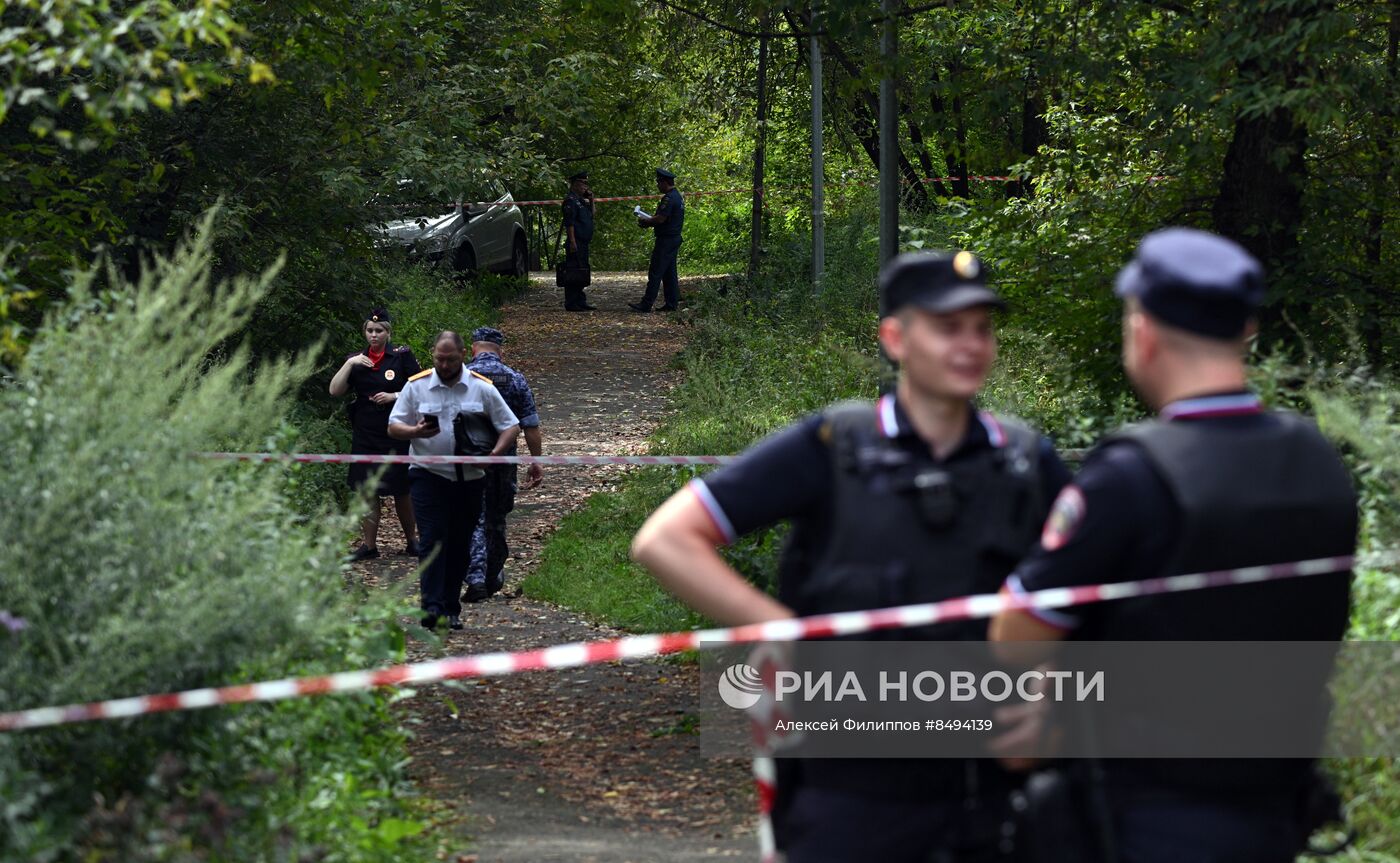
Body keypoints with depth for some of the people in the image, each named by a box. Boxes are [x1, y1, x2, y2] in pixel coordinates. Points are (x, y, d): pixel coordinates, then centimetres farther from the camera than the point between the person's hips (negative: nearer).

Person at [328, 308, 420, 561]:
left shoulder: (402, 356, -2)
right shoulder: (356, 359, 6)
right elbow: (335, 391, -2)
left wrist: (394, 396, -15)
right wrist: (350, 364, -12)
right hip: (365, 435, 2)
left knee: (401, 490, 5)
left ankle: (411, 540, 21)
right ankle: (368, 545, 8)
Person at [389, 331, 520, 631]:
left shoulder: (482, 389, 2)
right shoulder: (416, 386, 1)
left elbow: (511, 427, 5)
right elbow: (393, 427, 2)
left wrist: (493, 453, -13)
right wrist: (416, 432, -20)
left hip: (468, 479, 2)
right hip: (428, 475, -2)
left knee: (460, 546, 6)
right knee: (432, 540, -14)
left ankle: (451, 609, 13)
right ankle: (431, 606, -20)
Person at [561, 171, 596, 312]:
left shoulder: (581, 200, 19)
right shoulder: (570, 200, -11)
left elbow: (591, 215, 28)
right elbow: (569, 223, -18)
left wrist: (591, 200, 14)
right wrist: (572, 242, -23)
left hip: (584, 243, 10)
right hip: (576, 244, -10)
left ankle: (581, 302, 18)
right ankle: (571, 304, -8)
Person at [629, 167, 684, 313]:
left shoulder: (669, 198, -18)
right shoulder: (678, 196, 15)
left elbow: (660, 219, -23)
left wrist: (645, 222, -6)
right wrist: (649, 221, 12)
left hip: (666, 240, -10)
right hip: (675, 238, 10)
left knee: (655, 272, -8)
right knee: (670, 272, 12)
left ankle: (646, 304, -8)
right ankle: (672, 303, 12)